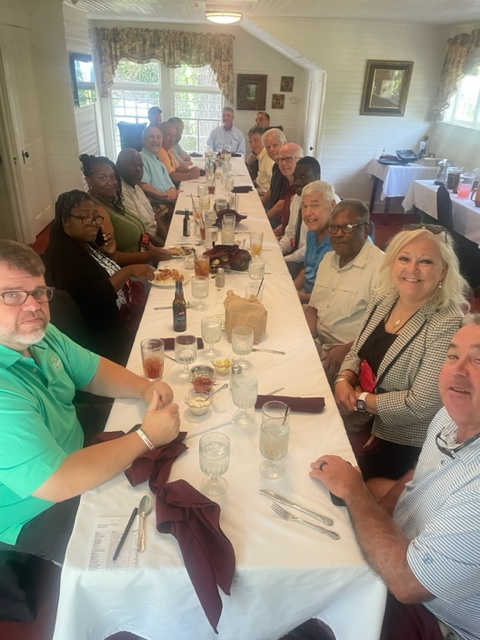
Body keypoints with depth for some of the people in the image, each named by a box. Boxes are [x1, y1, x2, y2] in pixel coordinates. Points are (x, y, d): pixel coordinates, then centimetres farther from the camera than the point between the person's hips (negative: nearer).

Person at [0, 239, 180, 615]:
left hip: (72, 460, 8)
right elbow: (57, 484, -36)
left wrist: (145, 389, -14)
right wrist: (146, 438, -26)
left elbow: (94, 371, 5)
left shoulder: (38, 334, -9)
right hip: (33, 521, -7)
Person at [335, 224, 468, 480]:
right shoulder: (383, 298, -3)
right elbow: (357, 352, 7)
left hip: (402, 446, -6)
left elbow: (421, 405, -26)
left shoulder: (449, 326, -25)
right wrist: (343, 380, -13)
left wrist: (361, 400, -19)